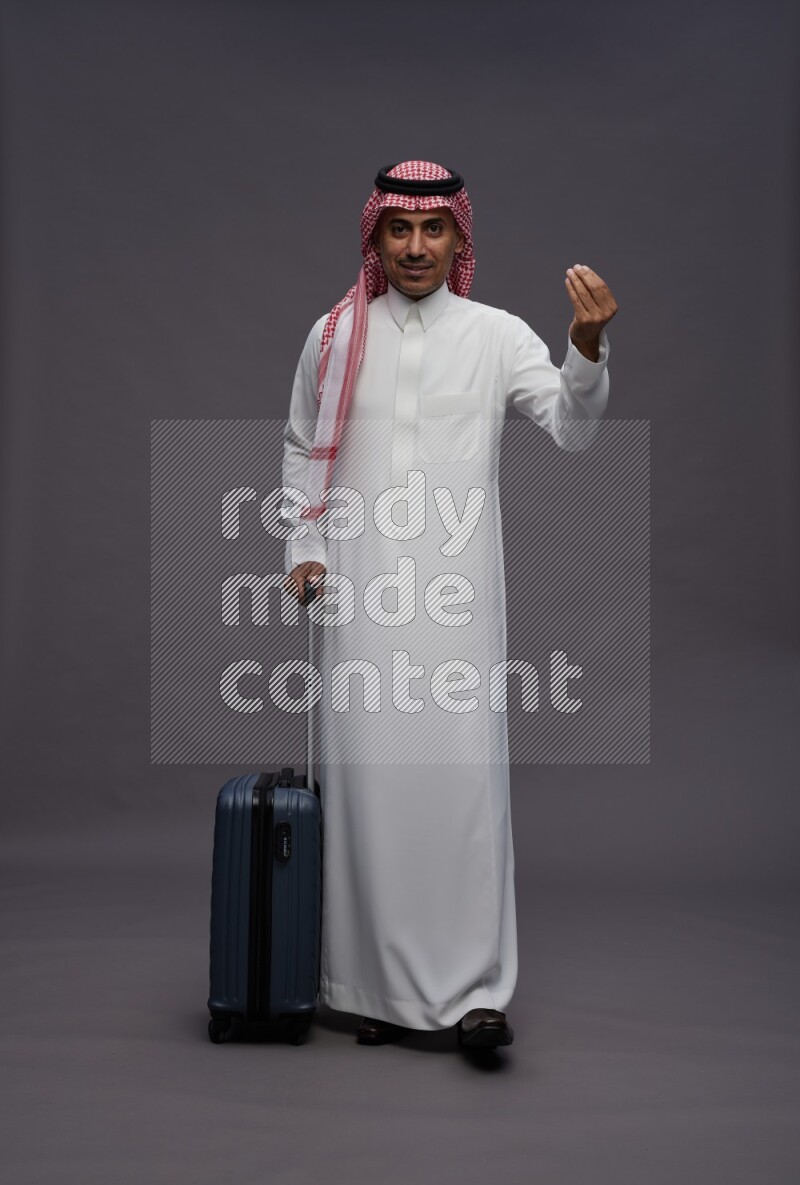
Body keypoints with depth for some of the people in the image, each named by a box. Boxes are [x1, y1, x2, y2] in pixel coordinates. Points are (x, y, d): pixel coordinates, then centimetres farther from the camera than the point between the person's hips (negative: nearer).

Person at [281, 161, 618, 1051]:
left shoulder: (496, 335, 5)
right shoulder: (335, 334, 11)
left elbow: (571, 429, -4)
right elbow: (302, 449, 18)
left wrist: (588, 350, -21)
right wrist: (303, 546, 7)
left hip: (455, 586, -1)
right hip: (360, 588, 2)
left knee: (465, 769, -7)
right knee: (367, 772, 3)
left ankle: (475, 986, 2)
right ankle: (376, 983, 15)